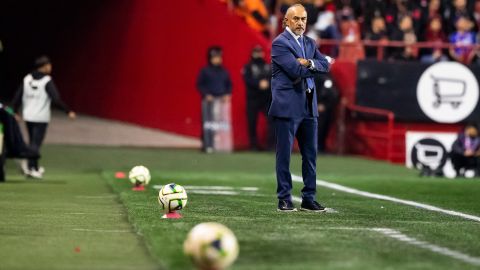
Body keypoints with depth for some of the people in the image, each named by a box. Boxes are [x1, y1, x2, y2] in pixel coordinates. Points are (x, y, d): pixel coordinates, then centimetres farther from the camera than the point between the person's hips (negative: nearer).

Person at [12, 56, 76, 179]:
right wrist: (68, 111, -12)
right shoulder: (47, 81, -12)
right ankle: (31, 168, -6)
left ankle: (34, 167, 24)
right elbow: (56, 99, -19)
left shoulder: (27, 79, 4)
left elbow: (18, 96, 6)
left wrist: (15, 112, 18)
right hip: (41, 118, -6)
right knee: (36, 143, -1)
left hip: (28, 116, 6)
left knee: (33, 142, 18)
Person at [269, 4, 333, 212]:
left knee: (310, 154, 8)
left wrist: (309, 63, -12)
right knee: (284, 154, -1)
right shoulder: (279, 43, -7)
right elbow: (296, 70, -17)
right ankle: (284, 199, 4)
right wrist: (318, 64, -2)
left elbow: (325, 66, 6)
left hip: (308, 106, 7)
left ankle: (309, 198, 13)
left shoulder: (310, 43, 17)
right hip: (287, 106, -7)